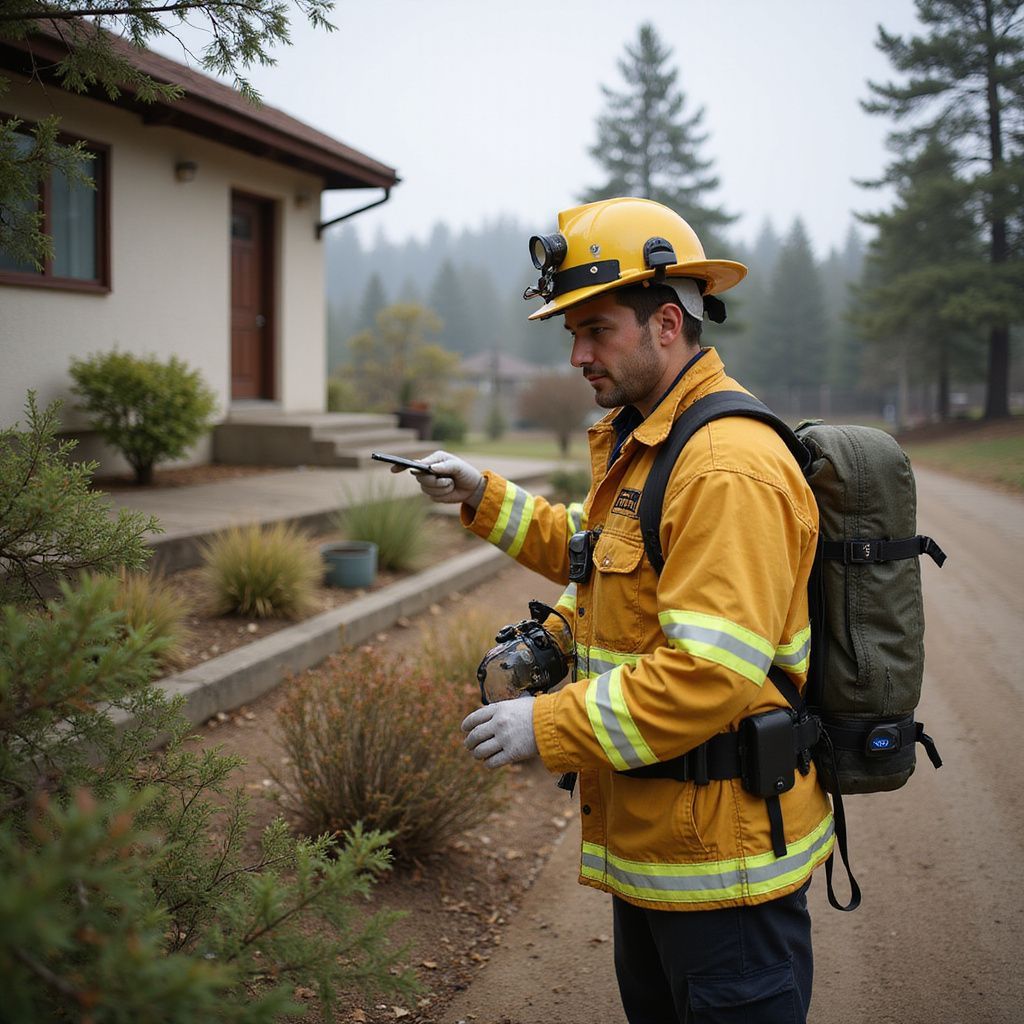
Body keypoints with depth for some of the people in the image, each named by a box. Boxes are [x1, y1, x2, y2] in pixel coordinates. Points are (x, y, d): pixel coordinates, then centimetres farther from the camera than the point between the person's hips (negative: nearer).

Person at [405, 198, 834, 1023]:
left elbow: (713, 672, -30)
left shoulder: (729, 465, -24)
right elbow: (601, 549, 28)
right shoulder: (640, 441, 11)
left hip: (721, 853, -10)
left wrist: (551, 726, -24)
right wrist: (486, 498, 15)